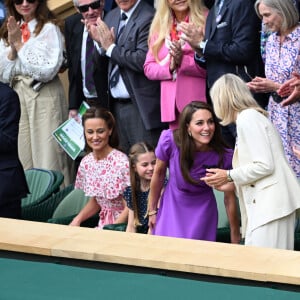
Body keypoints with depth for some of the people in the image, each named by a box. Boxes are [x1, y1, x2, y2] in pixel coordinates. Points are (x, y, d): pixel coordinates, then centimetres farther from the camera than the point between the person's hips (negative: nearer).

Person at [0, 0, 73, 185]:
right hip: (17, 95, 5)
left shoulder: (50, 29, -3)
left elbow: (47, 70, -12)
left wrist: (20, 44, -9)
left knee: (49, 157, -7)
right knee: (24, 161, 6)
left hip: (44, 96, -5)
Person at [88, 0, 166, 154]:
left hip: (140, 105, -8)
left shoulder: (148, 18, -13)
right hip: (116, 105, 8)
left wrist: (111, 48, -12)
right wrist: (100, 41, -3)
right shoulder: (111, 17, 13)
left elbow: (143, 60, -22)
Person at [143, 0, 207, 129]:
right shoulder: (159, 27, 15)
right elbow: (148, 68, 11)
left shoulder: (205, 21, 2)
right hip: (172, 105, 4)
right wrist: (169, 67, -8)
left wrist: (183, 60, -17)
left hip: (198, 104, -3)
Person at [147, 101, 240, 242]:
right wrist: (152, 211, 6)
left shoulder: (224, 156, -23)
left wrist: (235, 239, -7)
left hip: (203, 211, 0)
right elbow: (158, 173, -4)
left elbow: (230, 199, -12)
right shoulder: (169, 140, -23)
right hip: (172, 207, 1)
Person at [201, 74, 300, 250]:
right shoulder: (254, 116, 22)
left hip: (270, 204, -9)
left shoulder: (246, 118, -6)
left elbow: (265, 165, -14)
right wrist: (233, 184, 20)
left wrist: (229, 176, -4)